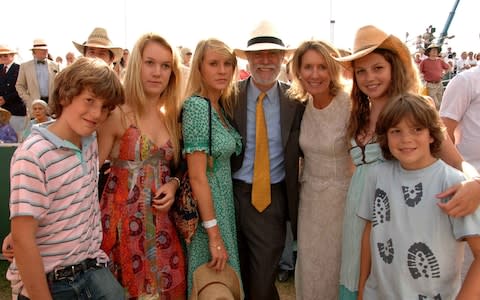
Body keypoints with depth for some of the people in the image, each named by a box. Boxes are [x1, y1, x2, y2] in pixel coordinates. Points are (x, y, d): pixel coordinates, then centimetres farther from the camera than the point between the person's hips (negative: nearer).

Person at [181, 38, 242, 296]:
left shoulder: (223, 105, 7)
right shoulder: (197, 105, -19)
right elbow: (197, 176, -22)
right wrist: (214, 234, -21)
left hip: (224, 201, 8)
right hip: (205, 207, -8)